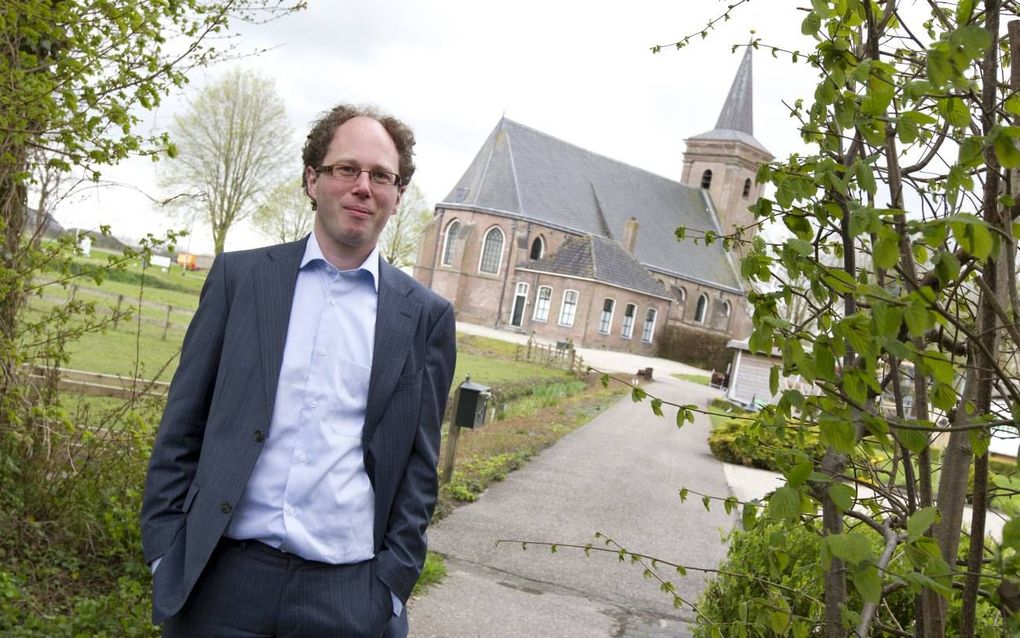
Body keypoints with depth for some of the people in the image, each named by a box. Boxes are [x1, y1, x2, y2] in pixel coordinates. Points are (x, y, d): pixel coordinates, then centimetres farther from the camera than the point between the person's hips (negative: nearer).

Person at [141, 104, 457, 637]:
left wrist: (392, 584, -1)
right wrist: (164, 550, -1)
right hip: (224, 577, 1)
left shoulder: (426, 316, 3)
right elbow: (182, 424, 4)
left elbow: (419, 463, 4)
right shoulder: (239, 275, 3)